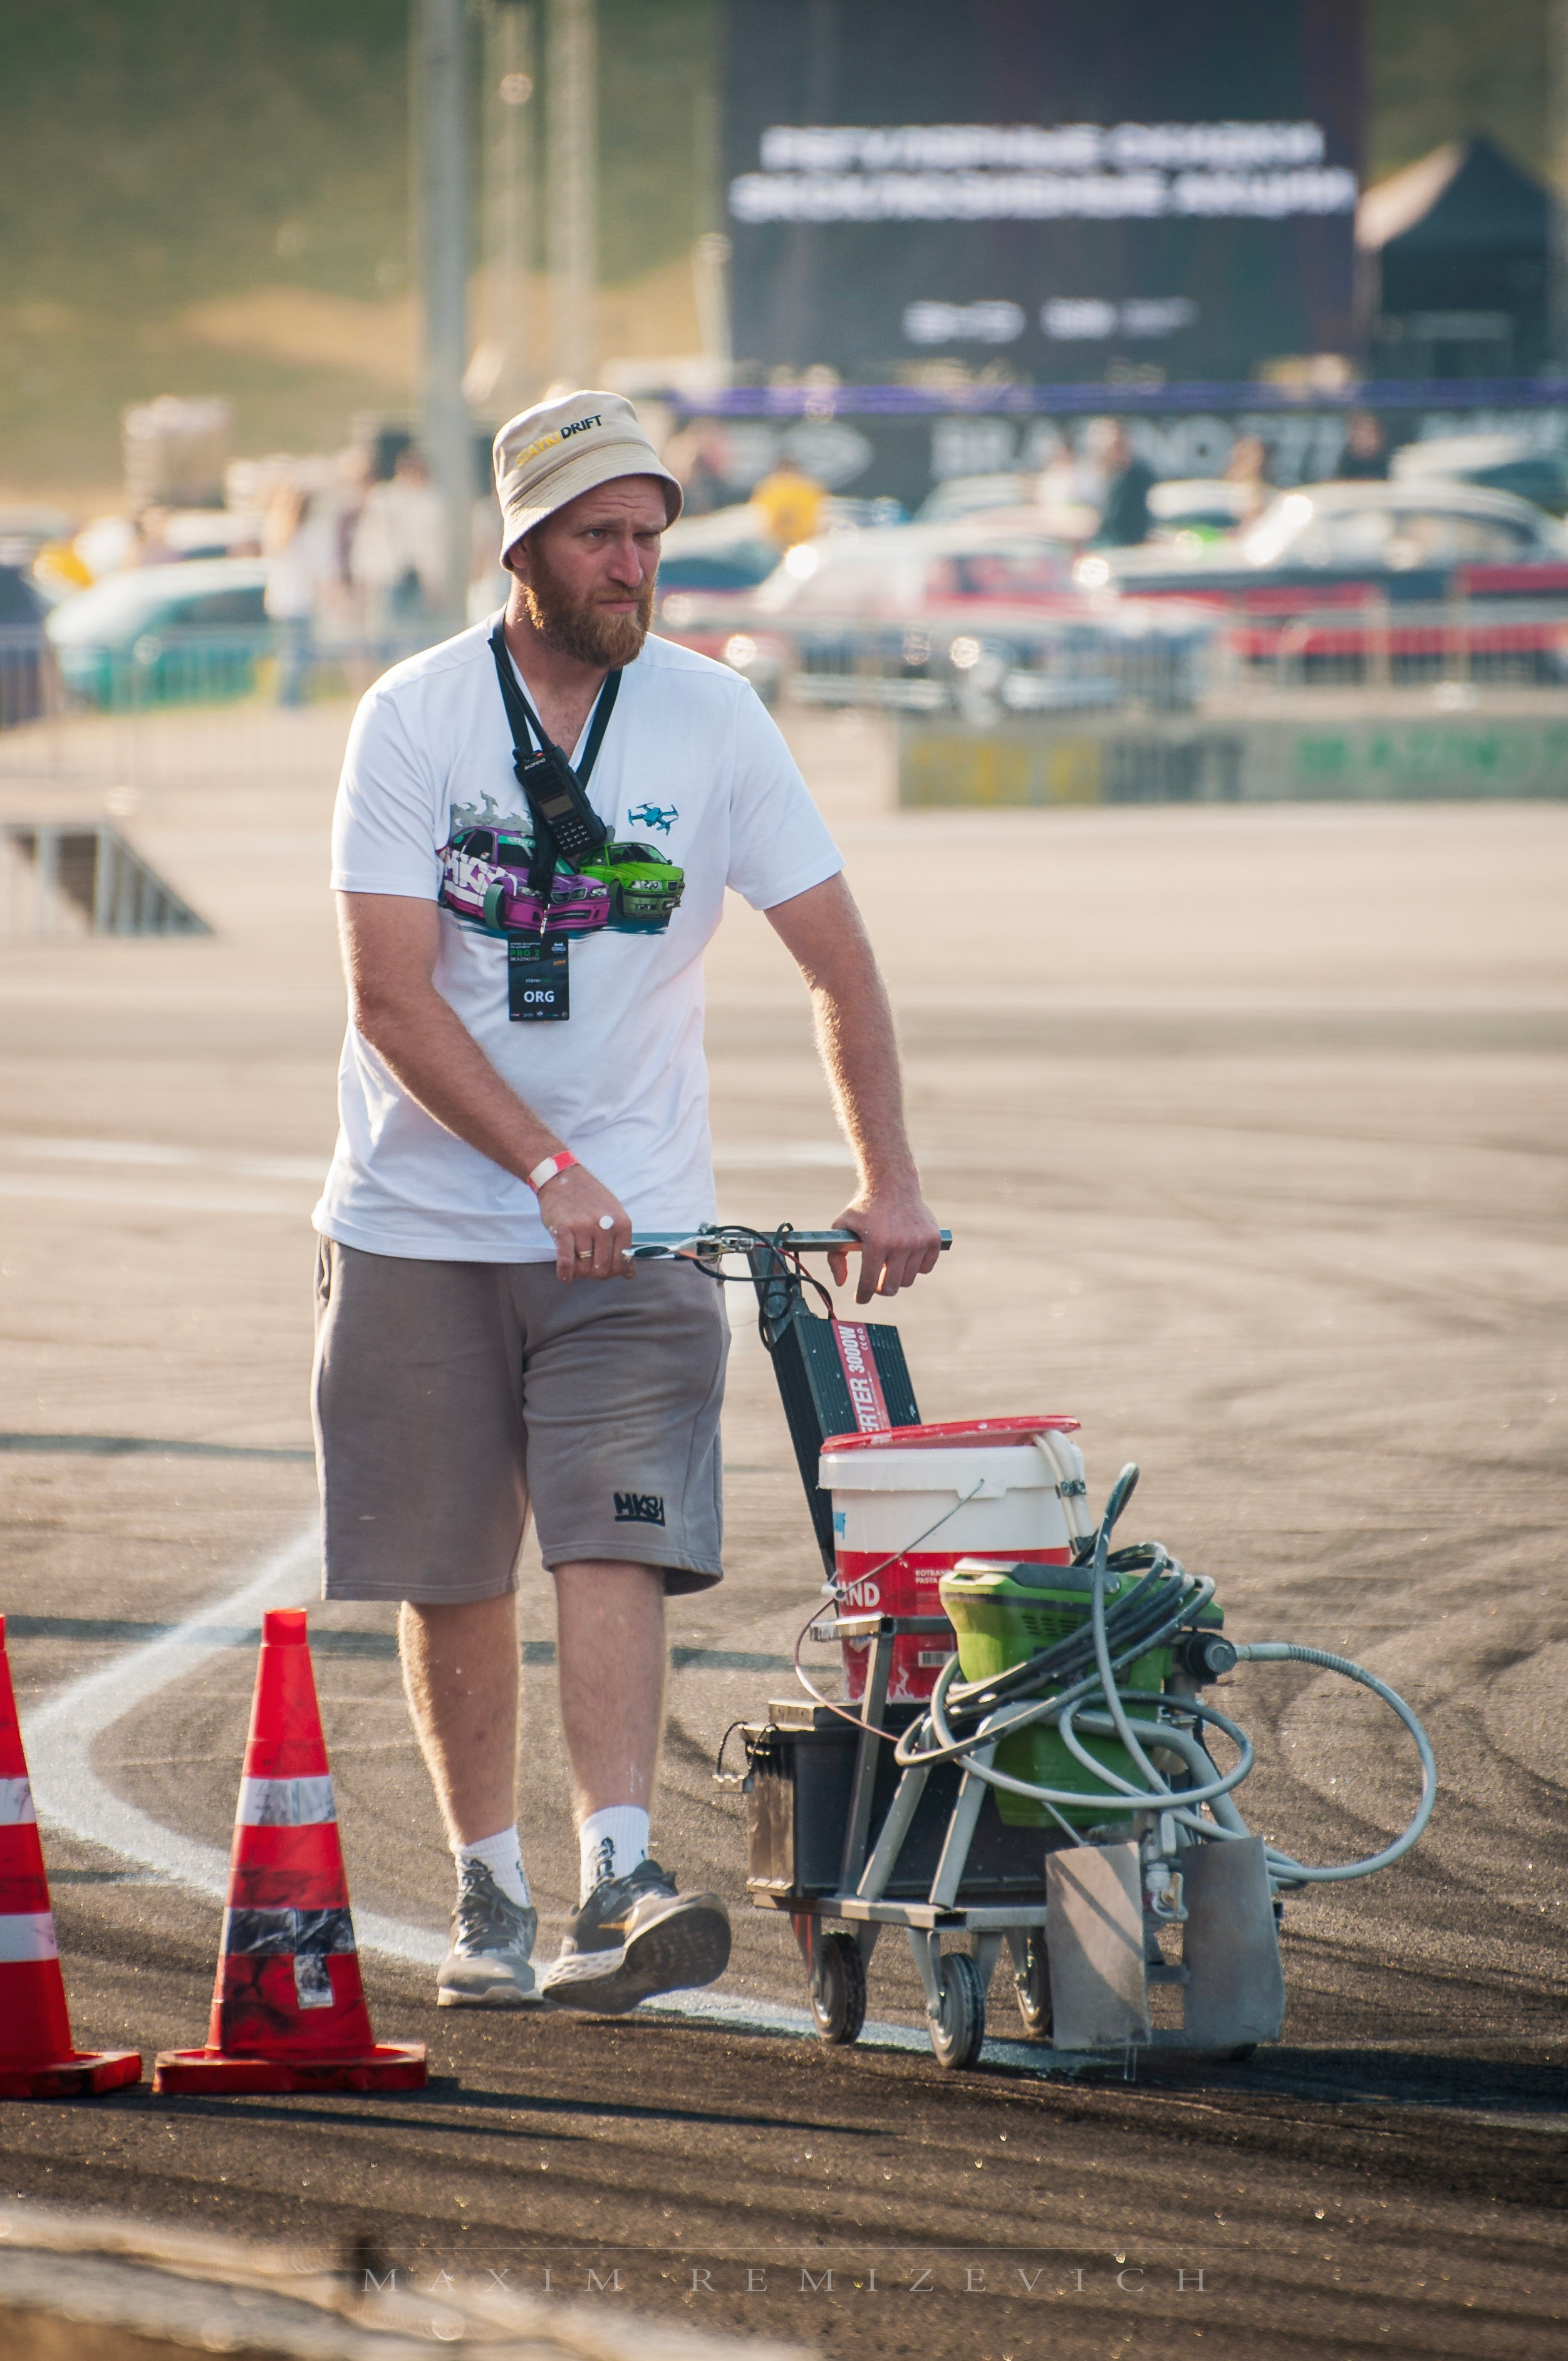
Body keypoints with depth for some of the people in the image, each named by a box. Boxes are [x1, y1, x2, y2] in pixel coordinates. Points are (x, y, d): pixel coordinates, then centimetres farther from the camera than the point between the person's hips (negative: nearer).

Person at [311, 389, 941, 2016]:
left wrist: (887, 1182, -4)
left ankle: (618, 1889, -24)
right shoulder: (413, 718, -7)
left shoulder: (710, 718, -1)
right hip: (422, 1216, 0)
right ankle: (491, 1898, 20)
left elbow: (838, 964, 4)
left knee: (614, 1546, -15)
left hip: (634, 1223, 0)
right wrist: (551, 1171, -20)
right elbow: (393, 999, -12)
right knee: (451, 1578, 6)